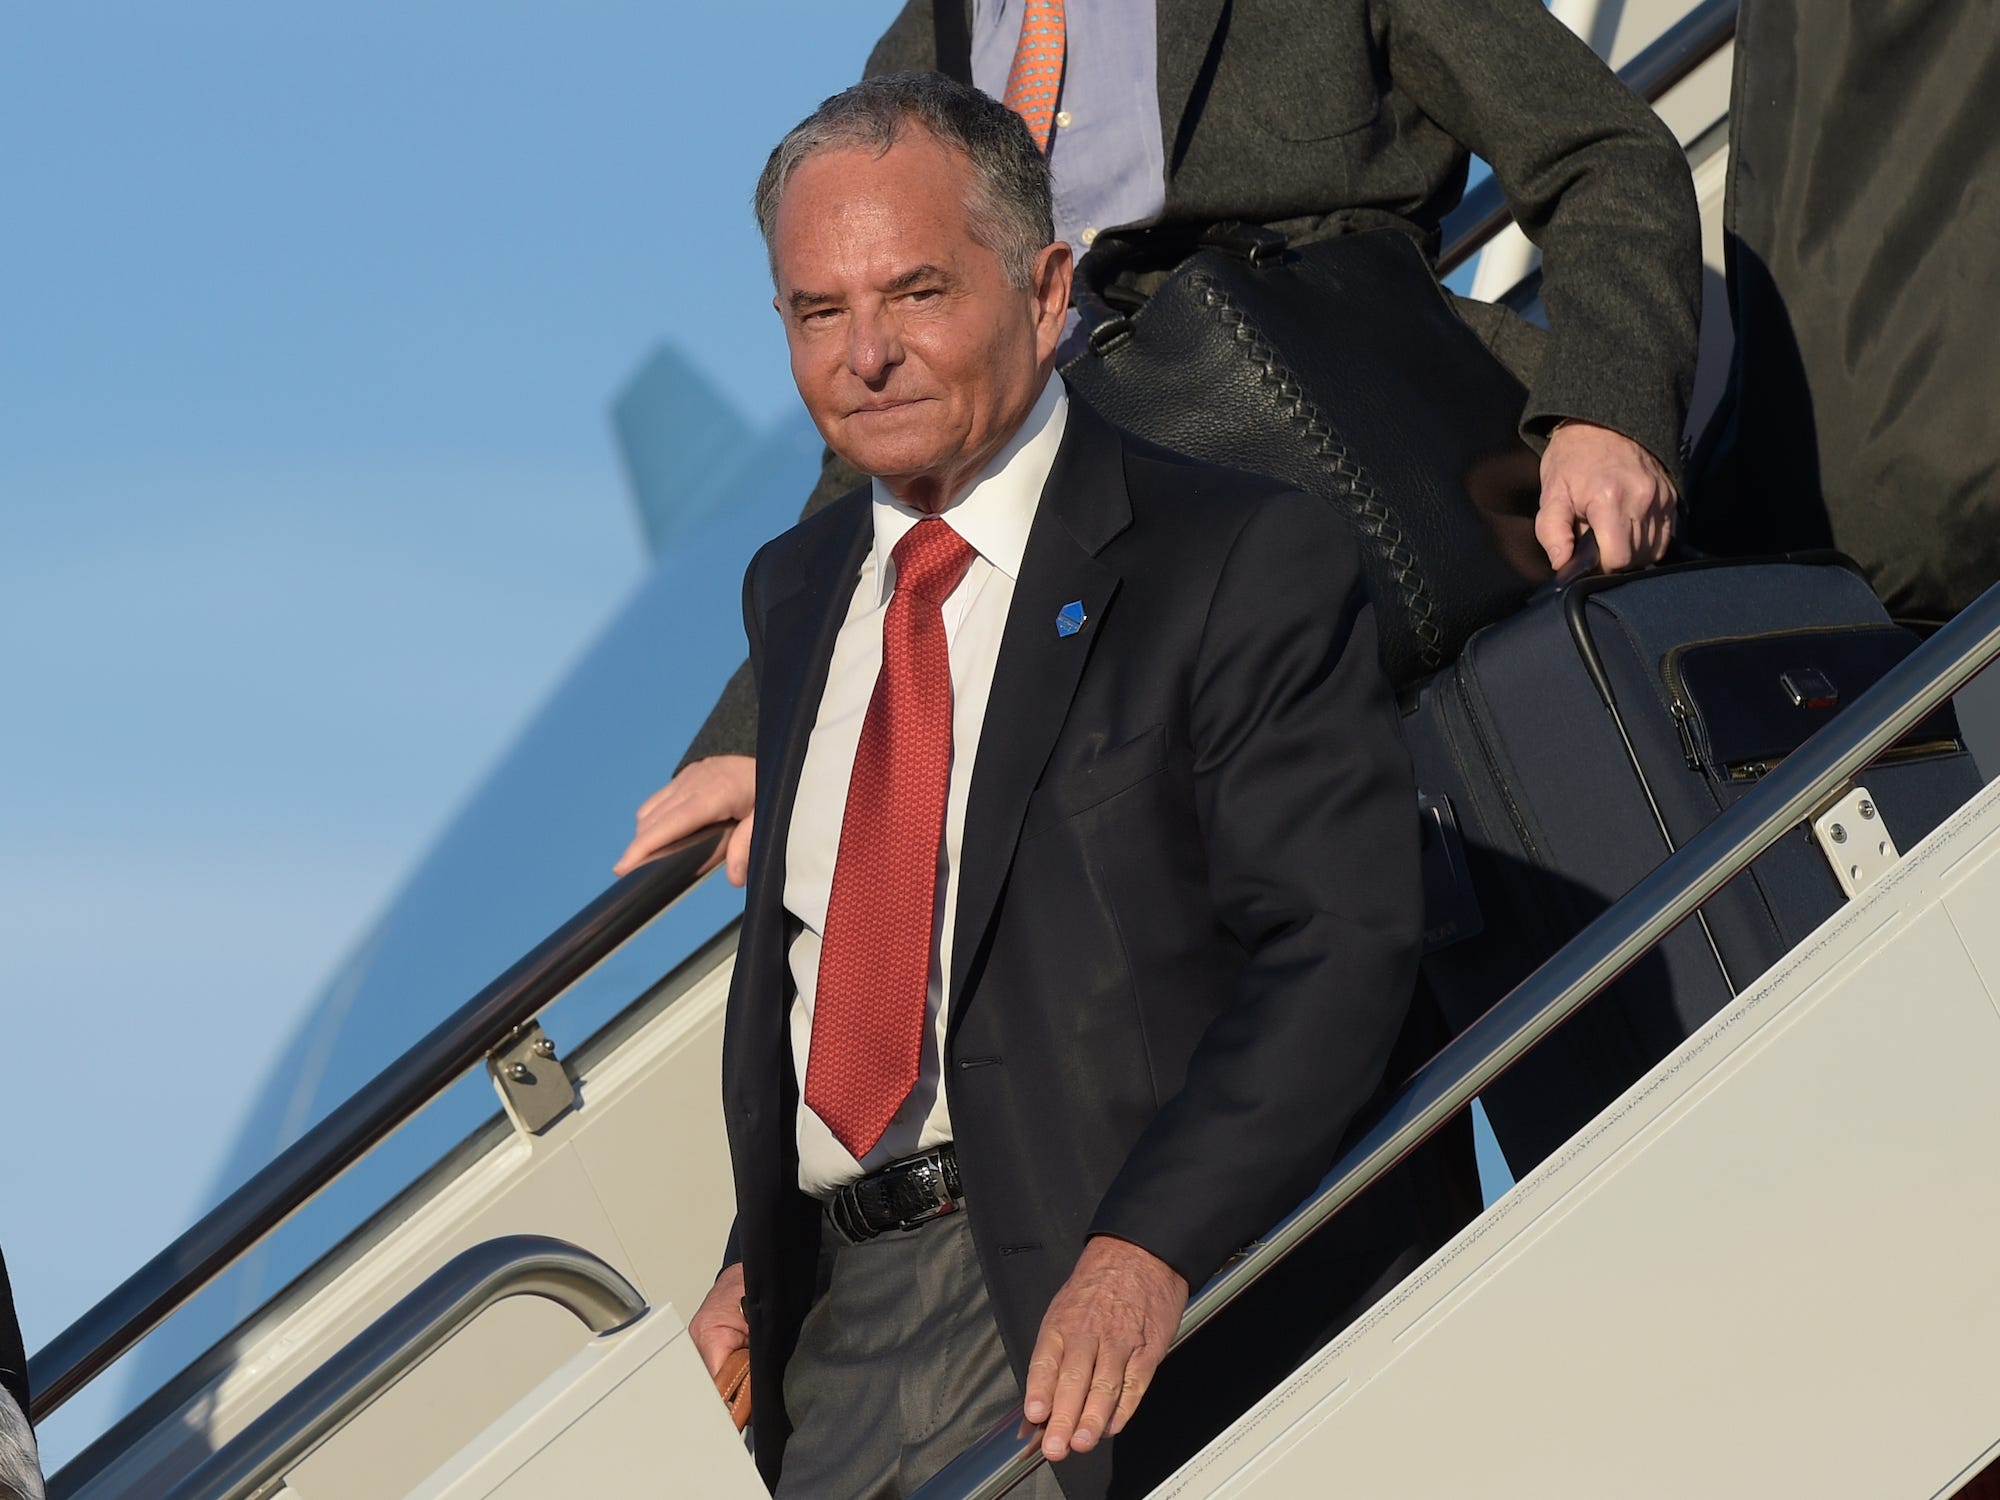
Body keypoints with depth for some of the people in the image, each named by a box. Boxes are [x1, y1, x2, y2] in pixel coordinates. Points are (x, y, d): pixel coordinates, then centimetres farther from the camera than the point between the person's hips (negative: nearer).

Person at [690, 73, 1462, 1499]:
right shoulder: (795, 592, 20)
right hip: (843, 1319, 6)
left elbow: (1336, 950, -13)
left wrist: (1150, 1249, -27)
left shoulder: (1247, 563, -3)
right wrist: (758, 1262, 12)